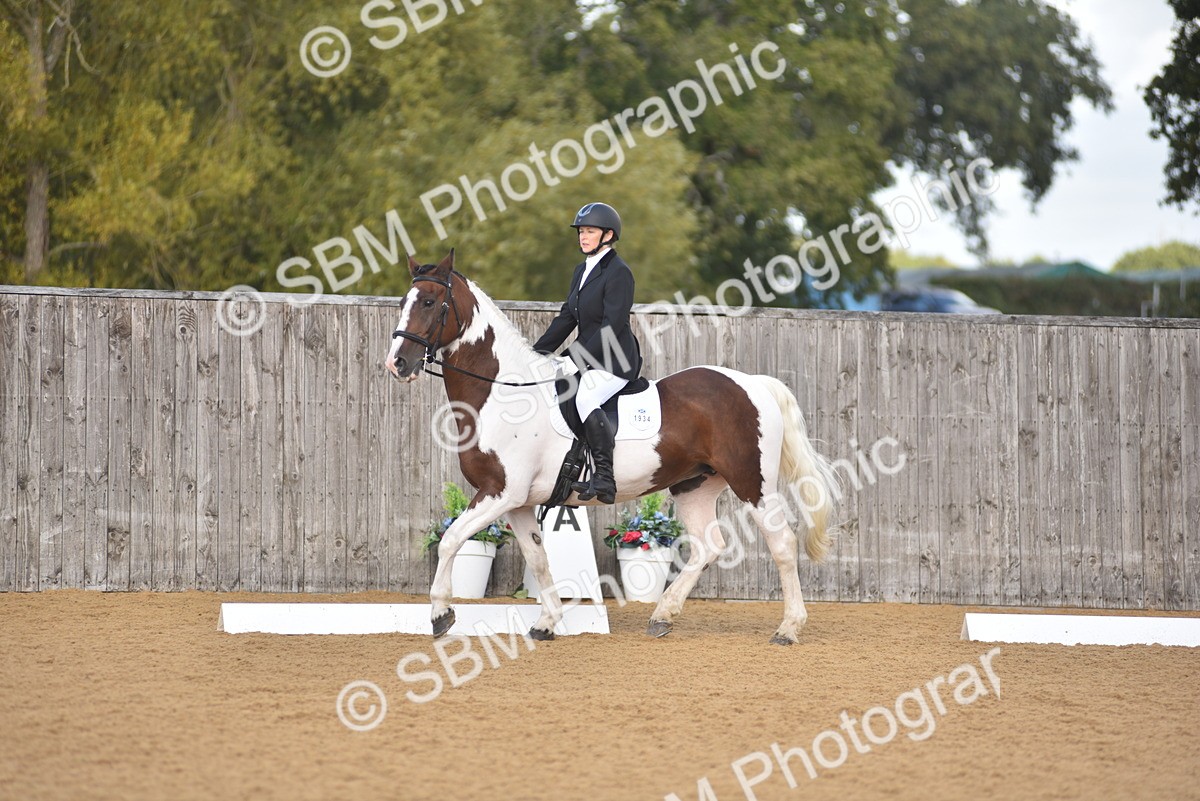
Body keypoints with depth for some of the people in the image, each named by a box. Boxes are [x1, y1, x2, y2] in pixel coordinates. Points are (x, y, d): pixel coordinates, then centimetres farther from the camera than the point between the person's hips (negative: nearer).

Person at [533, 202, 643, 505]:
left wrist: (577, 358, -22)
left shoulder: (618, 272, -12)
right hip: (588, 357, 10)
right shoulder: (582, 270, 16)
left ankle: (605, 479, -34)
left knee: (585, 398, -33)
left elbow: (613, 324, -19)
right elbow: (568, 316, 20)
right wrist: (539, 350, 11)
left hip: (616, 360, -10)